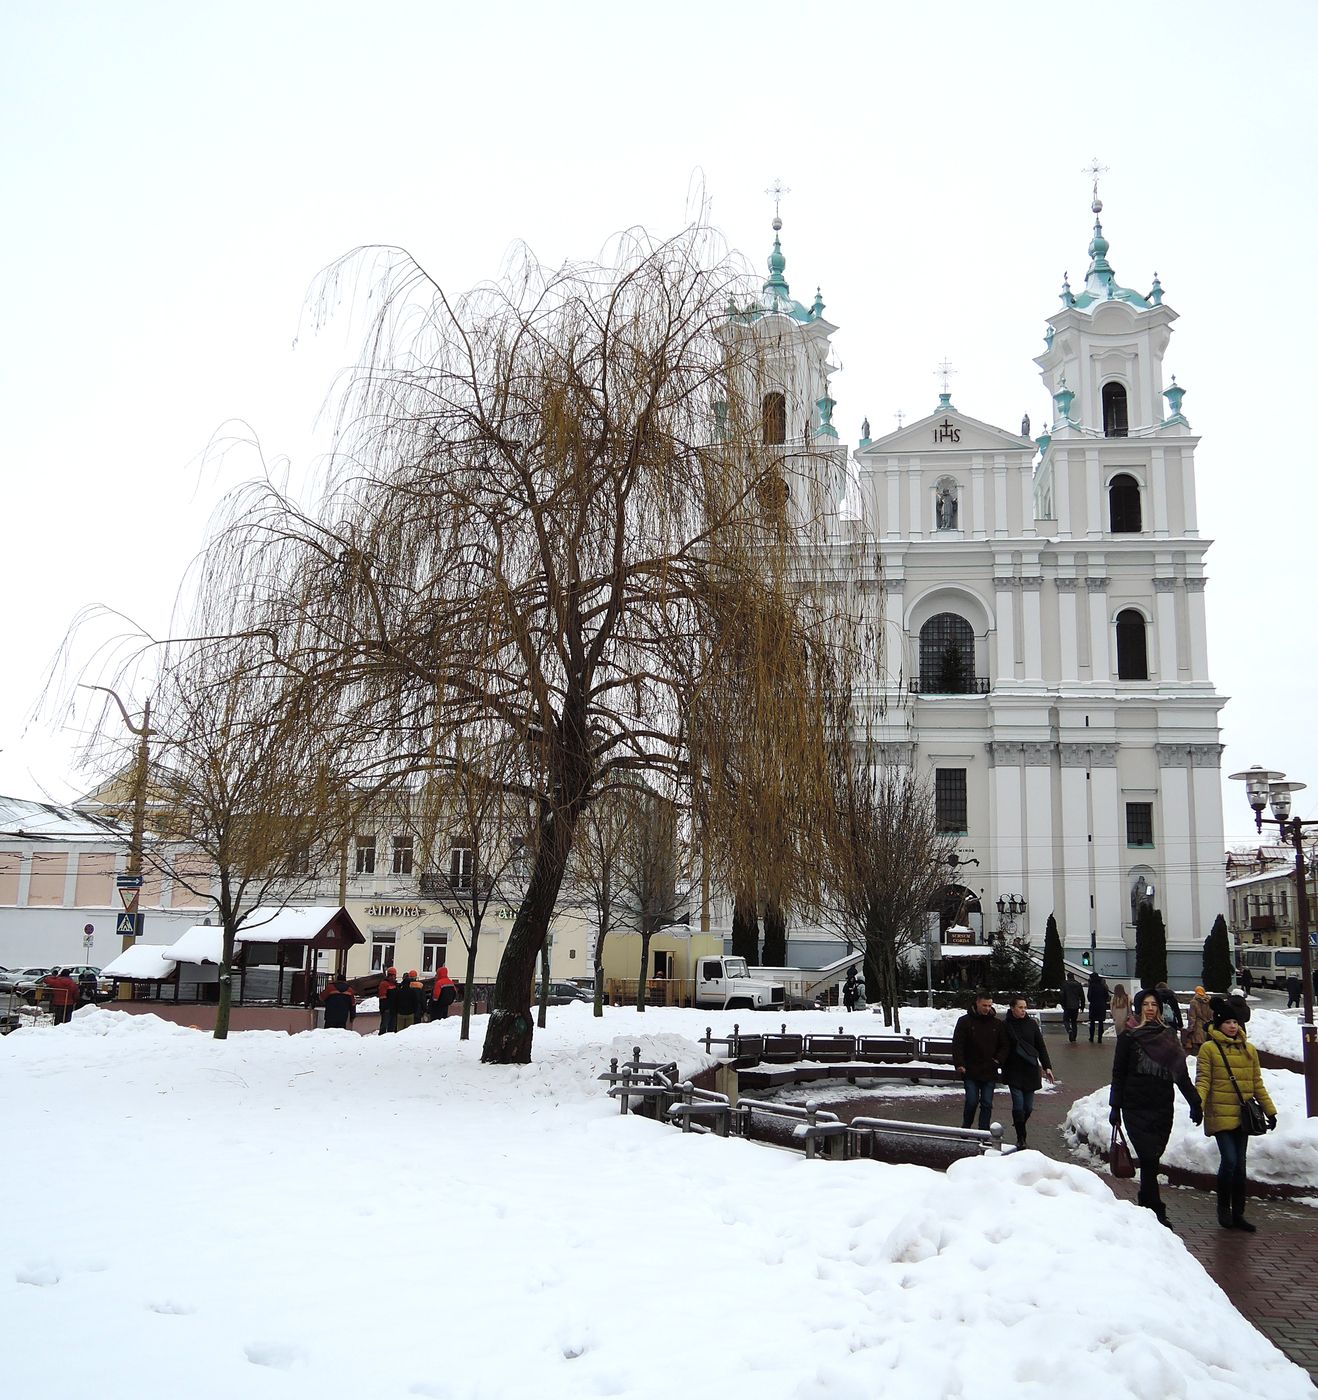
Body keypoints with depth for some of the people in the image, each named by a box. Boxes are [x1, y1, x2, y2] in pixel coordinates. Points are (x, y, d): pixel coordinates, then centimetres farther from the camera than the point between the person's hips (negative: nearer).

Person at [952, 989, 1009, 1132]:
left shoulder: (997, 1023, 7)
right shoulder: (965, 1022, -3)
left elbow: (1004, 1045, 13)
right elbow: (957, 1045, -4)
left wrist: (999, 1060, -3)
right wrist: (959, 1064, -12)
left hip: (989, 1072, 3)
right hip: (971, 1072, -3)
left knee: (987, 1104, 3)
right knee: (972, 1102, -7)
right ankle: (965, 1129, 15)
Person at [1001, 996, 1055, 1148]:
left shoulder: (1031, 1024, 4)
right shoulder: (1005, 1026, -4)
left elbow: (1041, 1047, 7)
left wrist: (1047, 1067, 0)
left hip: (1030, 1071, 3)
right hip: (1013, 1071, -3)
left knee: (1028, 1107, 6)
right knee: (1018, 1105, -10)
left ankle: (1019, 1126, 33)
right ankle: (1020, 1137, 2)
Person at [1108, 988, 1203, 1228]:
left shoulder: (1168, 1036, 10)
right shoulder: (1129, 1037, 1)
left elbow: (1180, 1073, 13)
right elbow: (1118, 1074, 2)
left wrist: (1195, 1102, 7)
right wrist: (1115, 1107, -2)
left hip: (1163, 1108, 3)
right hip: (1136, 1108, -3)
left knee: (1152, 1160, 5)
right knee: (1149, 1159, -9)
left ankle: (1145, 1204, 18)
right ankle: (1156, 1213, -7)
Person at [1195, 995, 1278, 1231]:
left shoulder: (1249, 1050, 12)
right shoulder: (1209, 1048, -3)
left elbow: (1257, 1084, 17)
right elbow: (1203, 1081, -8)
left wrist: (1270, 1110, 15)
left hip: (1243, 1116, 5)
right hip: (1220, 1116, -5)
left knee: (1239, 1165, 9)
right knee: (1229, 1160, -13)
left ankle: (1238, 1213, 18)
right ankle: (1223, 1207, 8)